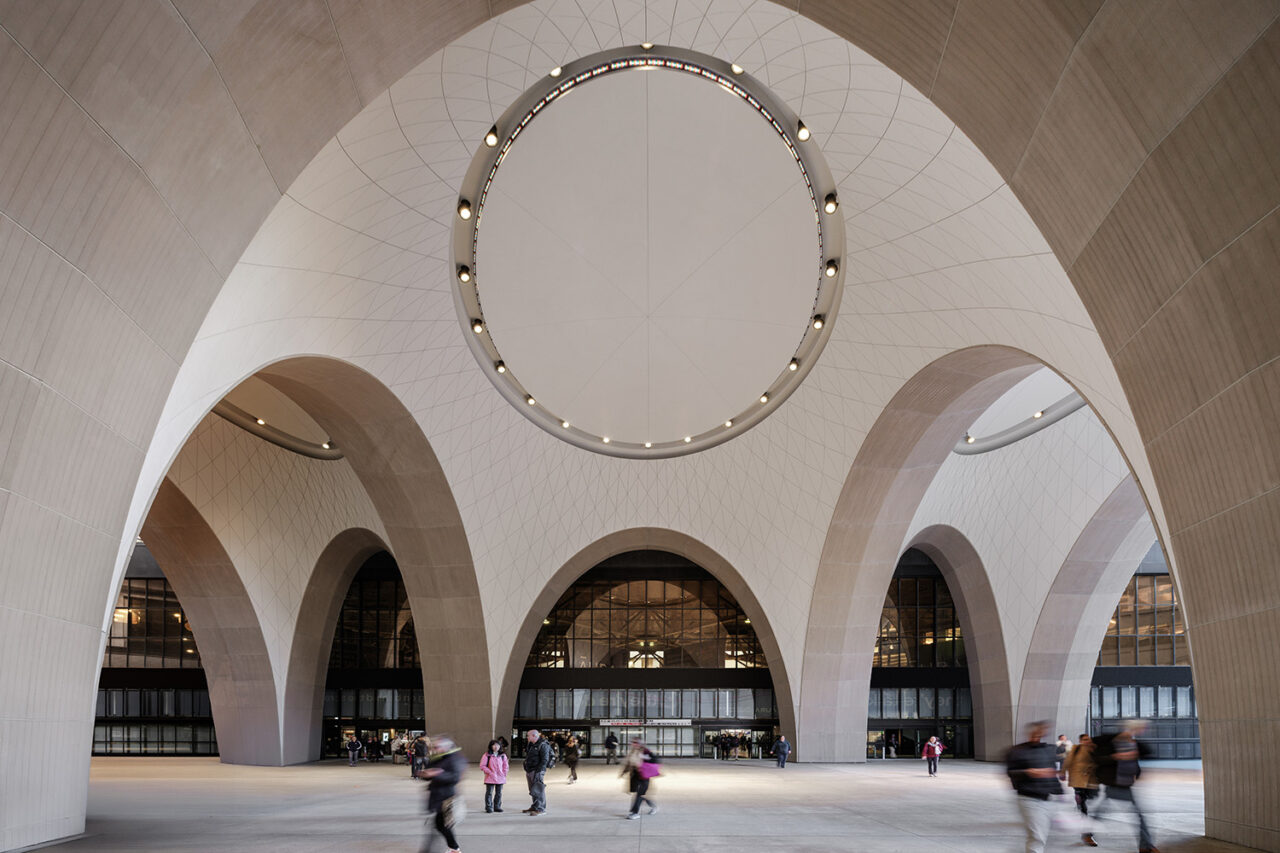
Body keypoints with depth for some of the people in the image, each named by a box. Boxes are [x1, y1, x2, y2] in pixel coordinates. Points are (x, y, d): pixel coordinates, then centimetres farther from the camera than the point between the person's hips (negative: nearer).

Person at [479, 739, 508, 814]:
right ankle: (489, 808, 5)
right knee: (489, 793, -2)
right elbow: (482, 766, -7)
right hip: (490, 778, -4)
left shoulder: (503, 755, 5)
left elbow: (506, 765, 14)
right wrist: (490, 772, -13)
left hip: (500, 778, 4)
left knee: (499, 793, 10)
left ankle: (497, 807, 21)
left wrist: (504, 773, 2)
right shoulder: (487, 755, -7)